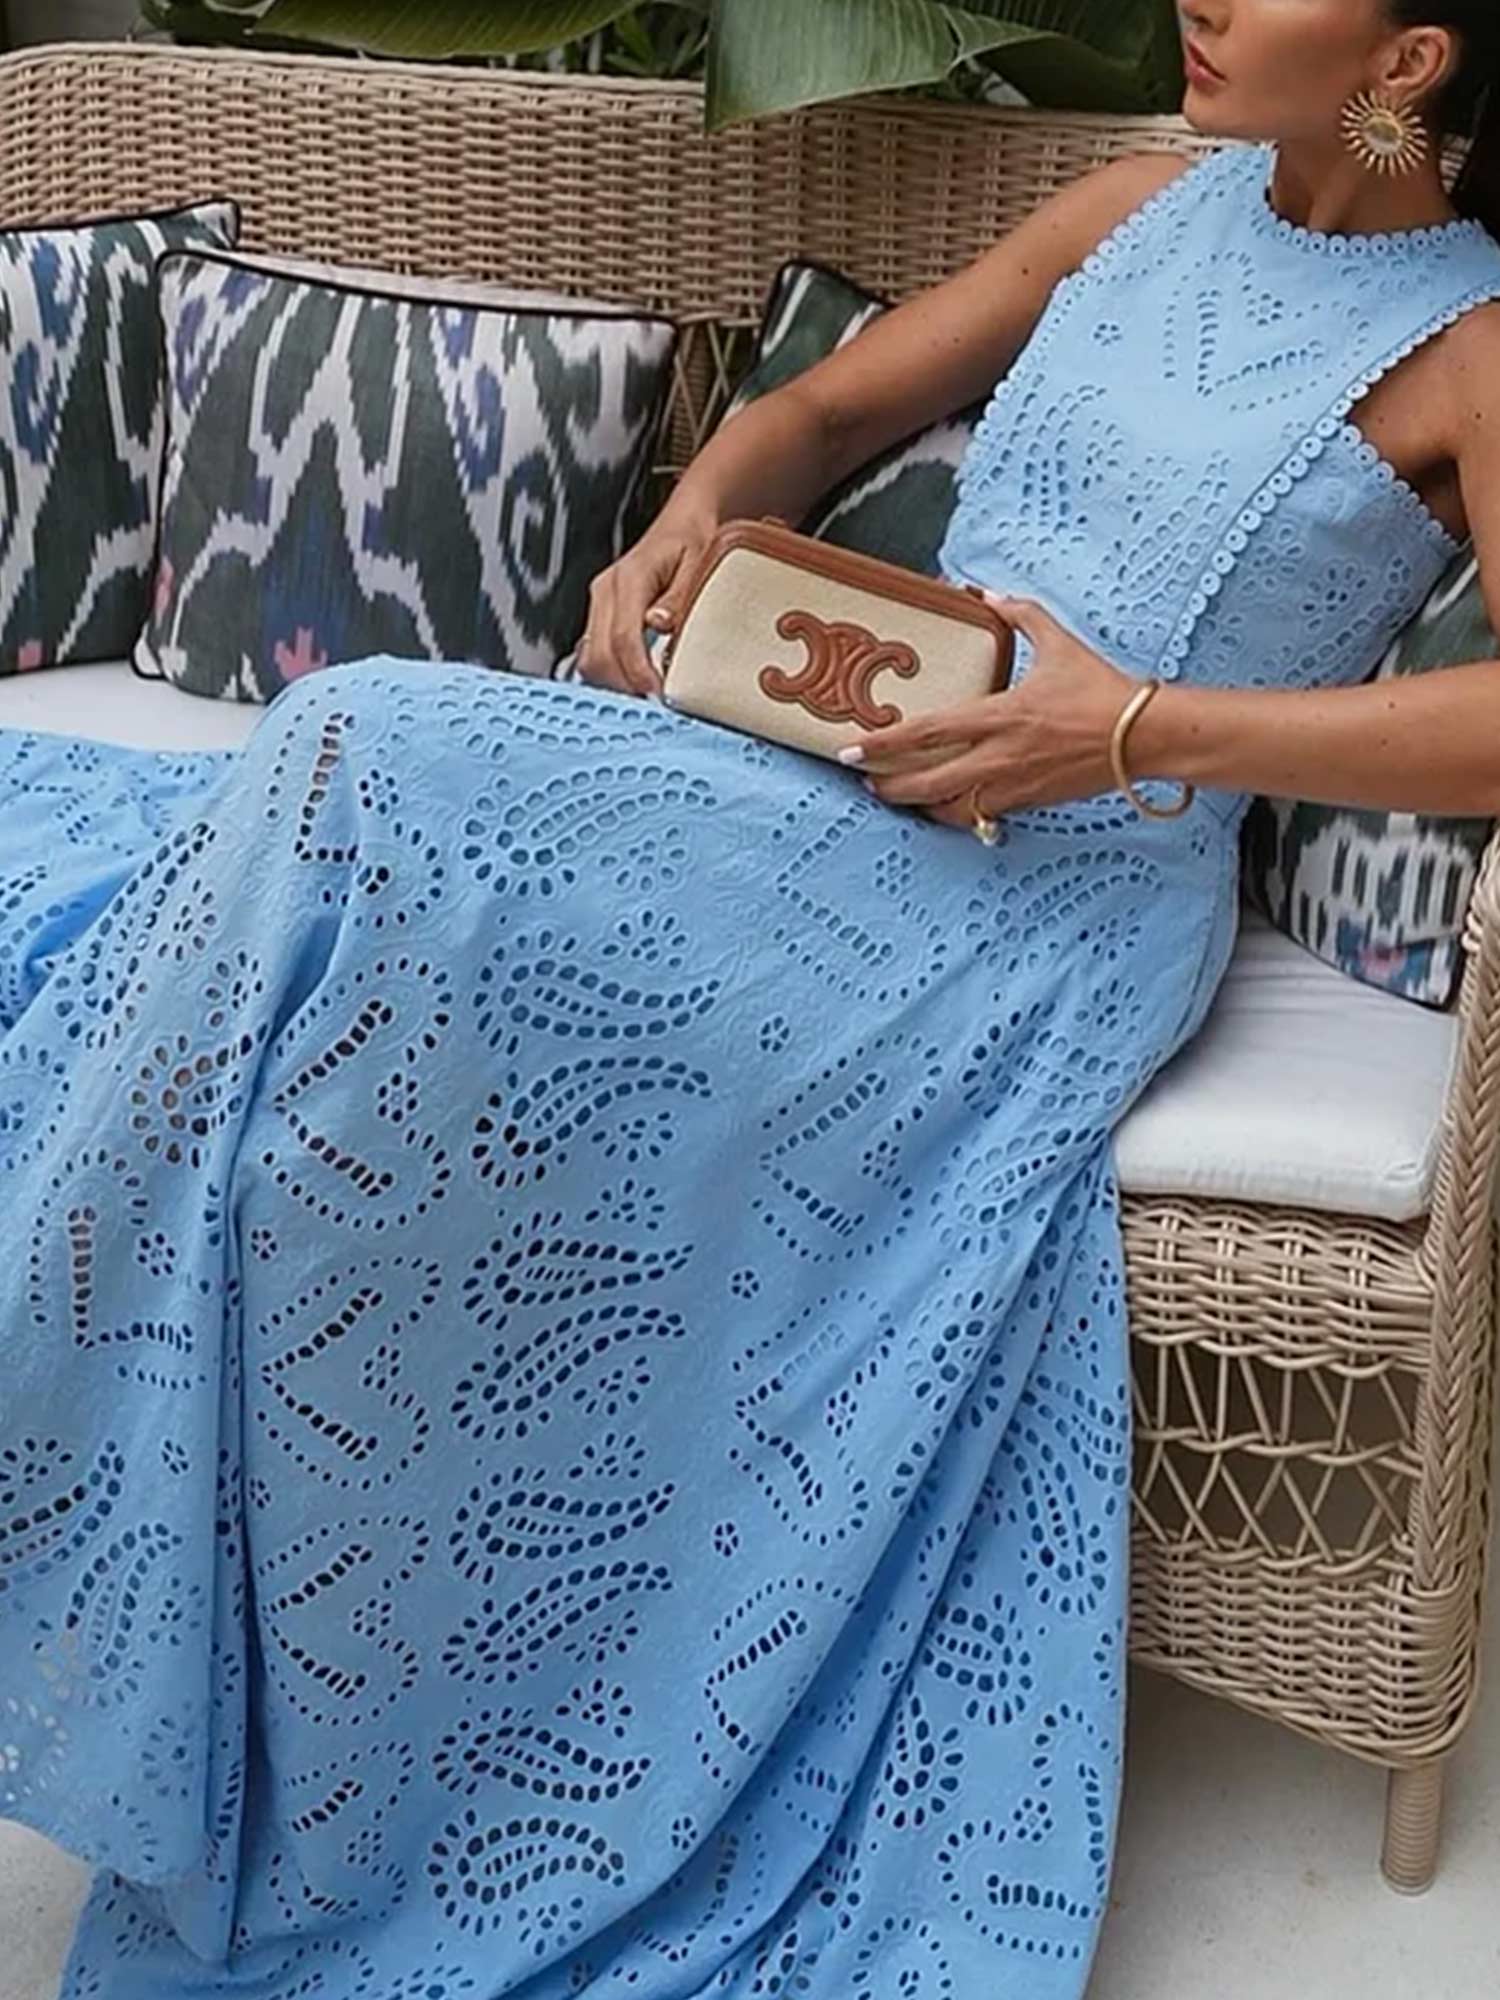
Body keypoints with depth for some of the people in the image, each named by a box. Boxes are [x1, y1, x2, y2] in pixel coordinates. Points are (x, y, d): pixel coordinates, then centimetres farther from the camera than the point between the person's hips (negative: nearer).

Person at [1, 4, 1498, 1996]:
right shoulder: (1151, 201, 16)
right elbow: (829, 408, 23)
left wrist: (1148, 728, -20)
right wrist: (683, 527, 1)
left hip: (1061, 897, -7)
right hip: (859, 769, 7)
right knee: (365, 773, -17)